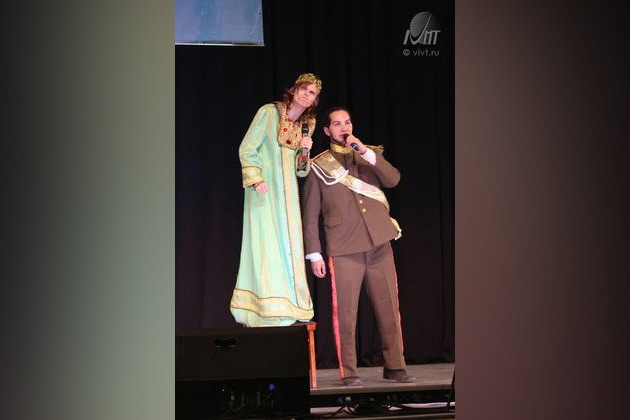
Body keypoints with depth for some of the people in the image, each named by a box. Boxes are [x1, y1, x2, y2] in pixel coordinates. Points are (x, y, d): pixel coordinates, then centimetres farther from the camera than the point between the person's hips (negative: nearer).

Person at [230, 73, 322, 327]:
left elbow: (301, 171, 15)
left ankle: (289, 308, 7)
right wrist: (255, 179, -18)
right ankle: (269, 311, -9)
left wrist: (305, 150, -4)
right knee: (266, 245, -10)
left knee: (289, 247, 3)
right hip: (264, 191, -6)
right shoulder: (269, 112, -3)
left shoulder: (306, 125, 14)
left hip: (287, 192, 6)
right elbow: (247, 149, -7)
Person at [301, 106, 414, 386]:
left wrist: (364, 151, -11)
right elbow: (310, 214, 6)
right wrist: (314, 253, -1)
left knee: (389, 307, 3)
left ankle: (395, 366, 12)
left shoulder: (371, 155, 16)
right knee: (345, 311, -6)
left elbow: (392, 179, -4)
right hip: (344, 248, -2)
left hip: (379, 244, 3)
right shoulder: (318, 166, 8)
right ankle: (348, 372, 0)